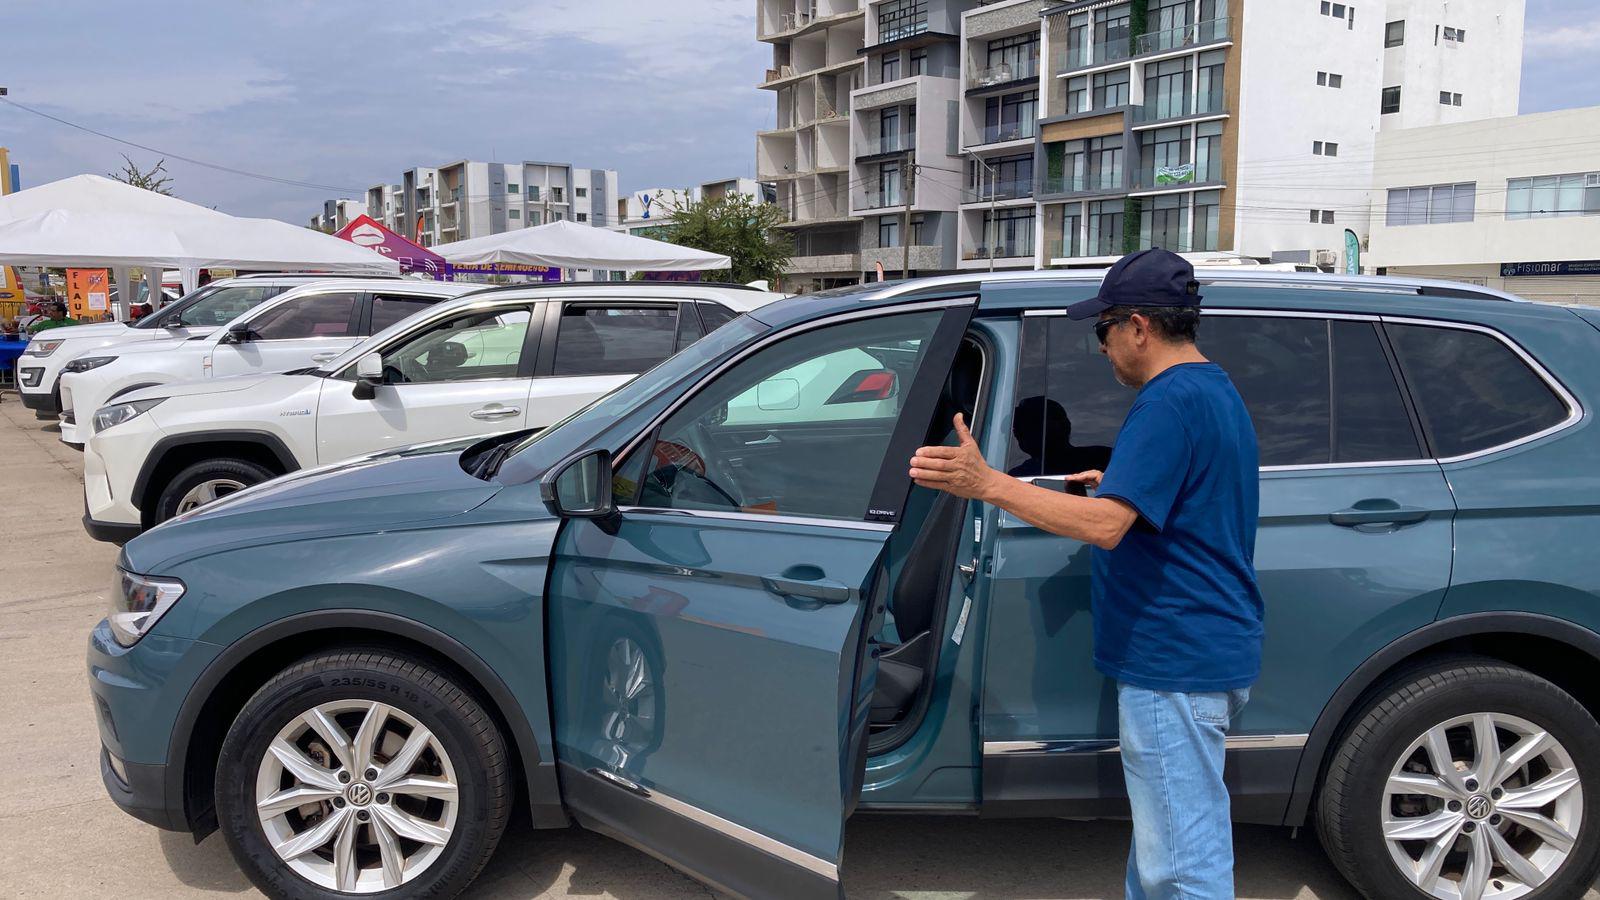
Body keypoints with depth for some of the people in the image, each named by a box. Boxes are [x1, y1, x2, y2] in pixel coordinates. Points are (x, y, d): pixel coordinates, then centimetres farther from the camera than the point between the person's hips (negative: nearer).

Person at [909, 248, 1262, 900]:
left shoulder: (1169, 402, -20)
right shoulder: (1219, 392, 14)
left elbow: (1107, 525, -29)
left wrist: (985, 483, -32)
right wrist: (1121, 484, 20)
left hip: (1176, 663, -11)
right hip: (1216, 650, 11)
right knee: (1162, 829, 23)